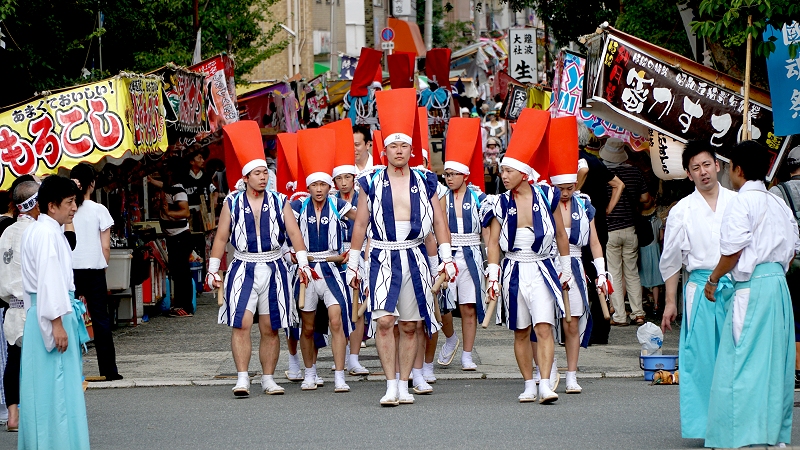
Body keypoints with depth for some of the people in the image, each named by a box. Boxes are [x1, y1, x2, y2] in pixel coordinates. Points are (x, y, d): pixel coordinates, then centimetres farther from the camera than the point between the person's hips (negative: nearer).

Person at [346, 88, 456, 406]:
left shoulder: (425, 182, 6)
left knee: (410, 326, 4)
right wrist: (353, 264, 7)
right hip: (383, 258, -1)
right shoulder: (372, 183, 3)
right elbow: (360, 225, 7)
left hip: (415, 258, 1)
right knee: (384, 321, -13)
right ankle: (391, 386, -10)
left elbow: (439, 222, 9)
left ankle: (404, 386, 12)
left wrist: (447, 258, 1)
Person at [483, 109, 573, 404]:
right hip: (514, 271, 2)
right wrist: (493, 275, -7)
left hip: (541, 269, -2)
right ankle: (529, 386, 13)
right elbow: (493, 242, 2)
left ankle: (546, 385, -19)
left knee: (544, 327, -13)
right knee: (521, 332, 6)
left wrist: (566, 268, 11)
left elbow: (560, 235, 7)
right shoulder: (501, 204, 2)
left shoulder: (546, 197, -2)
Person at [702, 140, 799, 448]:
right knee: (775, 361, 11)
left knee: (743, 362, -6)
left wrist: (714, 279, 0)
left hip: (751, 286, -8)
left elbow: (733, 251, -13)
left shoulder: (741, 203, -8)